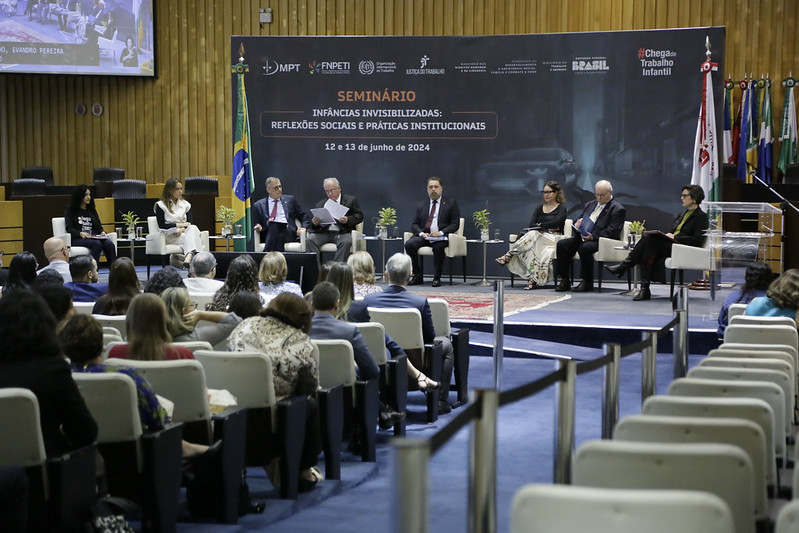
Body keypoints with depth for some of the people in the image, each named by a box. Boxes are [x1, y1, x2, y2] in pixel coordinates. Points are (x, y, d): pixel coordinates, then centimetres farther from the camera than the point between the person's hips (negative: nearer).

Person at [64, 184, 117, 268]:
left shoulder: (92, 210, 24)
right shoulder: (70, 210, 10)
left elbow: (98, 226, 21)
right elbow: (69, 229, -1)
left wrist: (102, 232, -4)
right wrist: (81, 233, -21)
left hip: (94, 237, 4)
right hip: (77, 239, -4)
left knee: (109, 244, -28)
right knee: (97, 244, -36)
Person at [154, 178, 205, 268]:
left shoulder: (186, 205, 20)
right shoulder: (161, 205, 8)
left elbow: (189, 223, 8)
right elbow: (162, 225, -2)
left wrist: (182, 229, -14)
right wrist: (179, 225, -9)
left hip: (184, 233, 3)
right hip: (170, 236, -3)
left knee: (193, 228, -35)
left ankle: (189, 256, -62)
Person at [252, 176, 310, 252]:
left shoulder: (290, 200, 22)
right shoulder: (259, 205, 19)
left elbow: (303, 217, 23)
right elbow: (255, 223, 19)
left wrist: (303, 227, 3)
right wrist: (258, 227, -4)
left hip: (288, 232, 0)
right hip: (269, 233, 0)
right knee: (273, 226, -37)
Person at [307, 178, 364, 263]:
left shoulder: (350, 200, 13)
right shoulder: (320, 204, 22)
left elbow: (359, 216, 4)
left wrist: (348, 220, -15)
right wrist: (314, 223, -6)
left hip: (342, 232, -3)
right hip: (324, 232, 3)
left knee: (346, 242, -36)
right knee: (310, 240, -26)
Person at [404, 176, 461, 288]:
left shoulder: (451, 204, 10)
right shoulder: (421, 206, 19)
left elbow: (455, 224, 1)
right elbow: (414, 224, 14)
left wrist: (441, 232, -15)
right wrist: (421, 233, -10)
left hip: (441, 237, -3)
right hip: (424, 236, 4)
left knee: (438, 246, -38)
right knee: (409, 244, -26)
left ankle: (437, 278, -24)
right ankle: (418, 276, -14)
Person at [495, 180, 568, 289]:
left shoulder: (562, 208, 9)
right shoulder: (539, 209, 24)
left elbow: (556, 222, -9)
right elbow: (531, 225, 9)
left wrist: (540, 225, -2)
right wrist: (546, 227, -7)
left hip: (554, 238, -4)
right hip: (536, 238, 4)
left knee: (533, 235, -35)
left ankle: (508, 256, -40)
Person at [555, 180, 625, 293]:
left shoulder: (617, 209, -1)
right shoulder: (590, 205, 24)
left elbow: (613, 231, -12)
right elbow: (580, 219, 29)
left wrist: (593, 236, -22)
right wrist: (578, 224, 2)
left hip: (600, 241, -7)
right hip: (582, 237, 7)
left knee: (584, 248, -37)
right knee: (561, 244, -16)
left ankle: (587, 283, -24)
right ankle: (564, 281, -15)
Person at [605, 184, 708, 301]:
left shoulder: (701, 216, -1)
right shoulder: (683, 212, 25)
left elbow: (697, 240, -12)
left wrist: (675, 237, -14)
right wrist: (668, 235, 2)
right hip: (671, 244, 8)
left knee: (649, 239, -25)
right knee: (649, 249, -25)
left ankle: (623, 266, -19)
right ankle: (644, 289, -29)